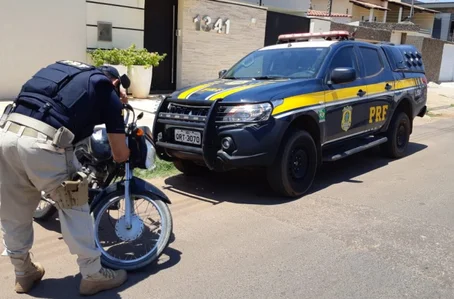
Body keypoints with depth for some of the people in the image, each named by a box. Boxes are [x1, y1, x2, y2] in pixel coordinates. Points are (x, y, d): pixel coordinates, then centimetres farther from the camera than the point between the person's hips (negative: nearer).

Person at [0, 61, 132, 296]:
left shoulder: (62, 68, 29)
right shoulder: (108, 90, 13)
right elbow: (121, 154, 15)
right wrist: (118, 156, 40)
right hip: (43, 141, -6)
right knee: (74, 208, 12)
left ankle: (23, 274, 38)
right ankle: (93, 275, 23)